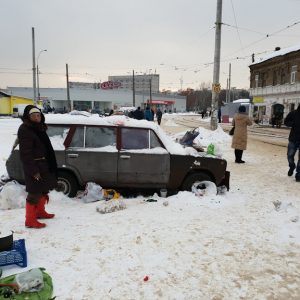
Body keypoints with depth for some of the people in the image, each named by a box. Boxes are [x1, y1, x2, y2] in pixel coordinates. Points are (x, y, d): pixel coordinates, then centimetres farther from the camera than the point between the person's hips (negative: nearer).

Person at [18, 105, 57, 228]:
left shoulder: (39, 128, 12)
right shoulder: (25, 130, -15)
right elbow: (26, 153, -20)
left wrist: (50, 165, 15)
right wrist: (34, 170, -23)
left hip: (43, 164, 9)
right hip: (34, 166, -9)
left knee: (44, 189, 20)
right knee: (35, 193, -4)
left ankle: (40, 211, 38)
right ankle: (30, 220, 6)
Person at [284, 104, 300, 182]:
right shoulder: (294, 113, -5)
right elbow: (286, 122, 2)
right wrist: (293, 123, -19)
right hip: (293, 139, 2)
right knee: (290, 155, 8)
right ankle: (292, 167, 38)